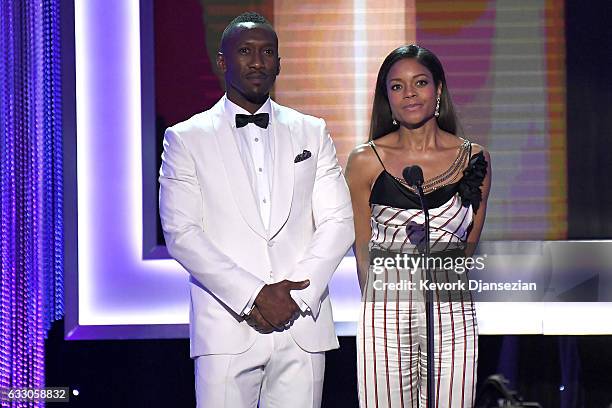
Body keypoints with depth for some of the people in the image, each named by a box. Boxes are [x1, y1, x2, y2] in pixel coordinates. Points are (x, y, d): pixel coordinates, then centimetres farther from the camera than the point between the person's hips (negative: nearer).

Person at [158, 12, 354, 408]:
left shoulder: (312, 133, 13)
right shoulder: (187, 138, 5)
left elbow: (338, 222, 7)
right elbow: (181, 233, -4)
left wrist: (295, 296, -7)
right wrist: (254, 295, -12)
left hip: (302, 325, 2)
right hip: (227, 329, -2)